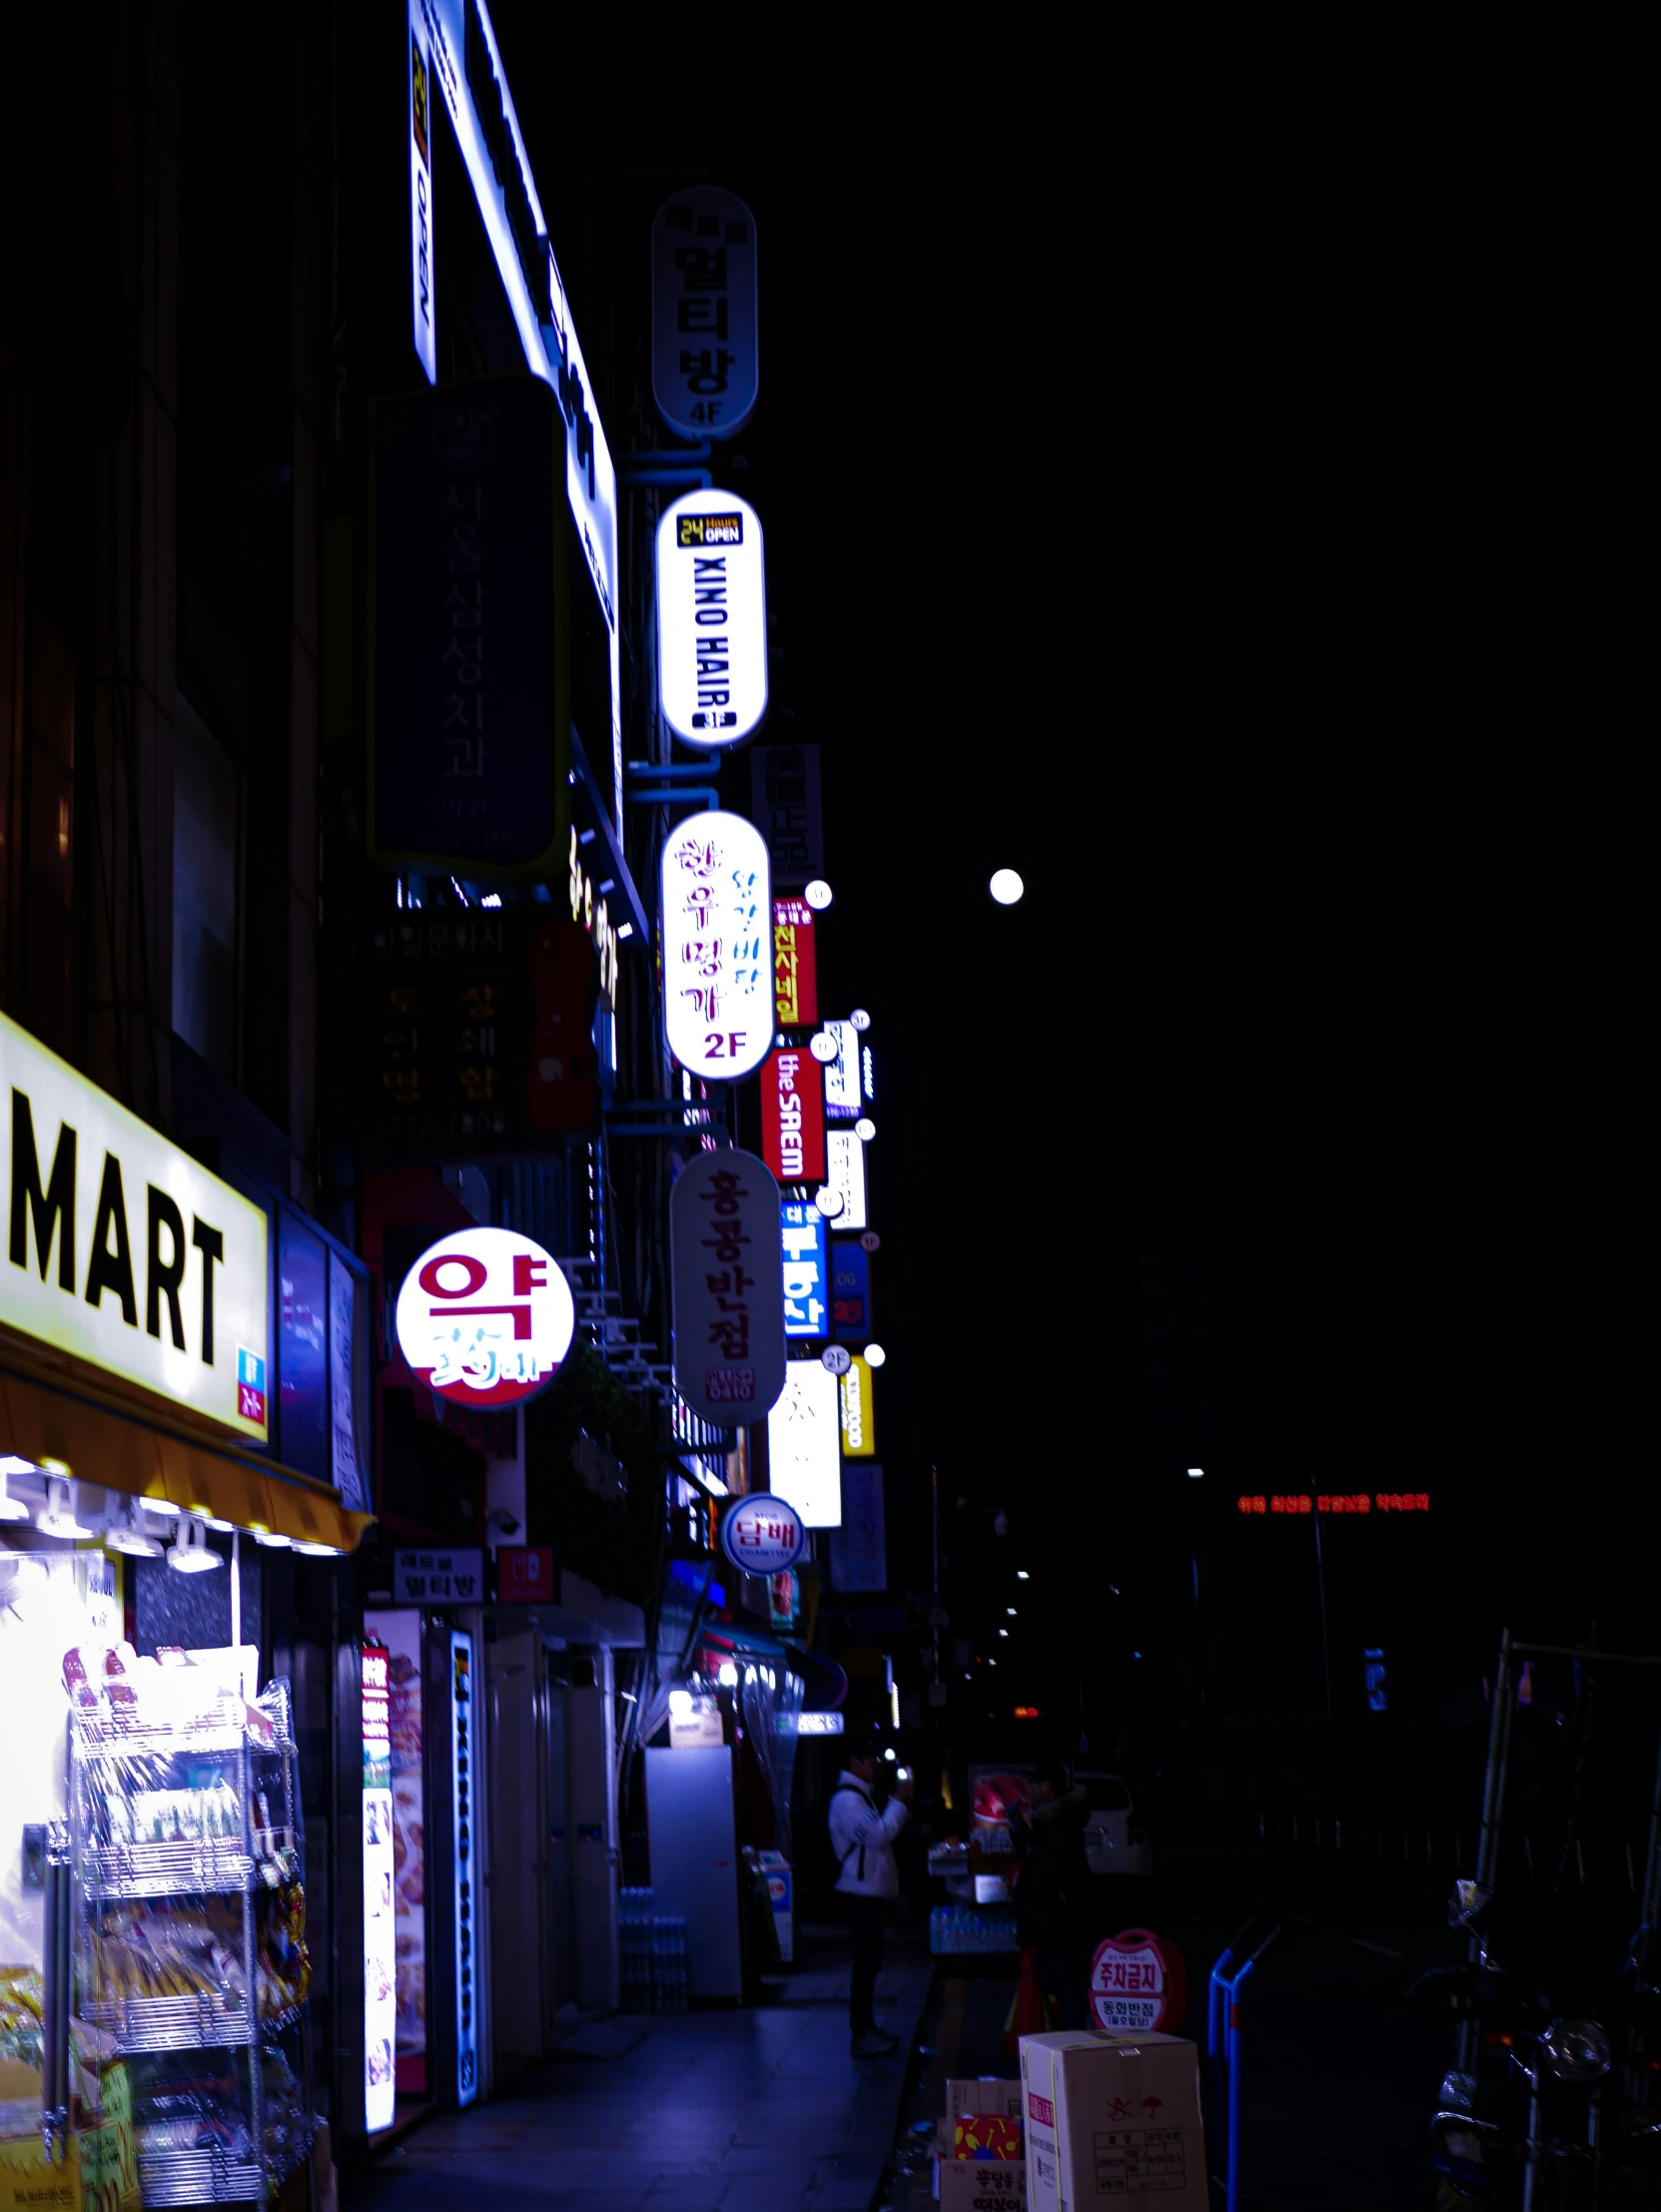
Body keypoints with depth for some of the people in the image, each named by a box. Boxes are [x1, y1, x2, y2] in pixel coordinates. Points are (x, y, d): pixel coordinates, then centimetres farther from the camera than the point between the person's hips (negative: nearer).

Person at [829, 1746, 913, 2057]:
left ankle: (866, 2029, 24)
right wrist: (899, 1802, -17)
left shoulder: (859, 1796, 19)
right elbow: (877, 1836, -24)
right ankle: (861, 2037, -6)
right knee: (866, 1964, -9)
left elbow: (880, 1832, 20)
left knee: (869, 1962, 16)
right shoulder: (847, 1799, -16)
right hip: (861, 1894, -11)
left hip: (871, 1893, 11)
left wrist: (899, 1803, 10)